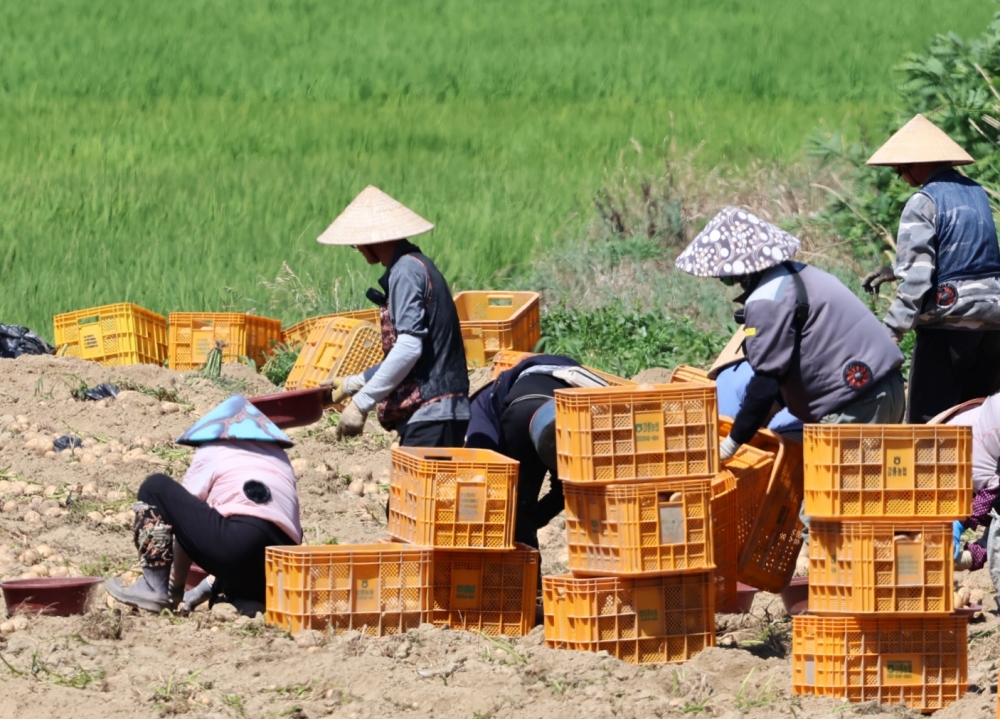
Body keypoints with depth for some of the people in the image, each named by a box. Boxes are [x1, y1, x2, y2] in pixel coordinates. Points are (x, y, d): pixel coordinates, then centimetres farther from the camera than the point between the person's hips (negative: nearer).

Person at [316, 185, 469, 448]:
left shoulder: (406, 271, -10)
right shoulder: (417, 266, 20)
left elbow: (409, 347, -20)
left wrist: (361, 403, -18)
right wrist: (352, 384, 30)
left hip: (429, 413, -10)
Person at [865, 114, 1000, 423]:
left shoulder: (924, 203, -11)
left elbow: (916, 278, -17)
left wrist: (892, 331, -16)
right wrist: (895, 271, 26)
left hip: (948, 319, -7)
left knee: (929, 419, -1)